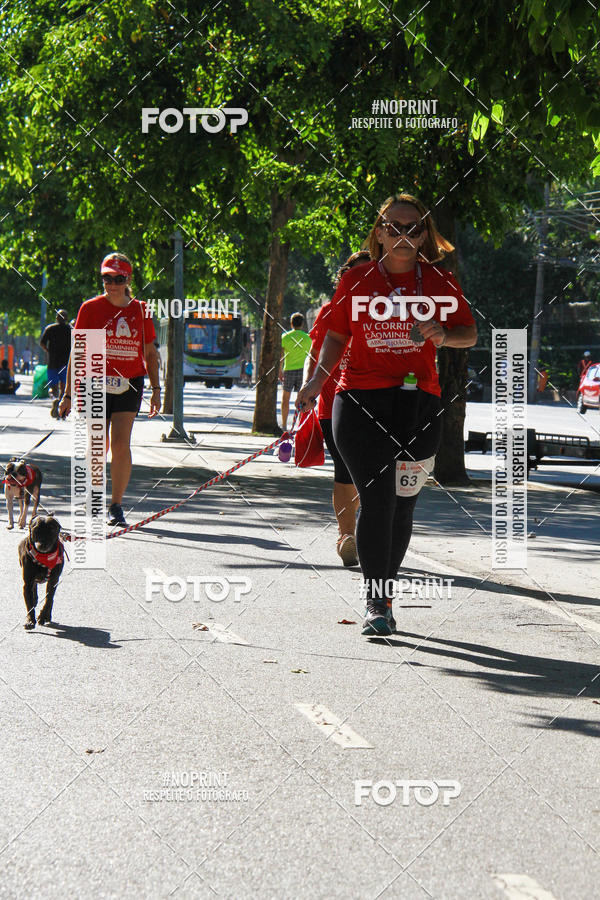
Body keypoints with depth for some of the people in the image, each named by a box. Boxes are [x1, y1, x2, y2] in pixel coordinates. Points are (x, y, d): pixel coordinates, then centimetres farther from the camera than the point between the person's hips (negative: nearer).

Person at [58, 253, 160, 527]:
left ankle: (116, 505, -3)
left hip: (129, 385, 0)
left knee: (120, 445, -13)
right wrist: (68, 394, 2)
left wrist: (156, 390, 8)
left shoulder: (139, 310, 5)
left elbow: (150, 353, 15)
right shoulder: (90, 308, 0)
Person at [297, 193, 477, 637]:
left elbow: (470, 334, 10)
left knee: (402, 504, 5)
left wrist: (442, 335, -12)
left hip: (419, 403, 2)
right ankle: (377, 604, -9)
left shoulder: (439, 282, 7)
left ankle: (385, 596, 22)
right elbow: (336, 335, 13)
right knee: (377, 498, -12)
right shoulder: (357, 279, 6)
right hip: (361, 400, -1)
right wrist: (318, 380, -2)